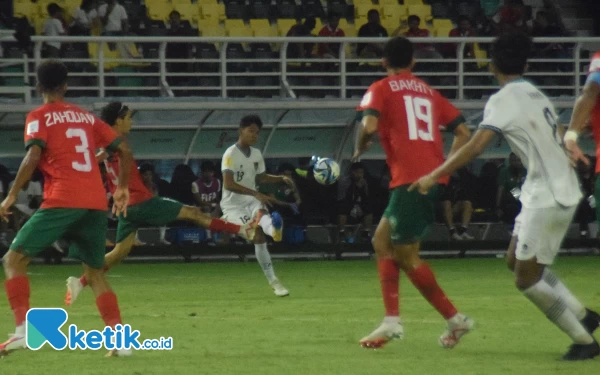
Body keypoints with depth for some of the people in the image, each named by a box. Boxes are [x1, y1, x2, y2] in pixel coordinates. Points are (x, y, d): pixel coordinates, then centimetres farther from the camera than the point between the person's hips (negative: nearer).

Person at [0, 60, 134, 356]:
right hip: (96, 202, 5)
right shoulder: (87, 117, 20)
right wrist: (122, 188, 26)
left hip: (62, 201, -5)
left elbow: (33, 156, -12)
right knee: (94, 272, 18)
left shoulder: (39, 117, 4)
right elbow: (123, 150, 16)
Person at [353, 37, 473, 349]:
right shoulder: (429, 92, 19)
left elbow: (369, 125, -15)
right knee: (382, 241, 15)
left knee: (406, 255, 1)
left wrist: (360, 148, 4)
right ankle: (391, 321, 8)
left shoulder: (381, 89, 3)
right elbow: (463, 133, 14)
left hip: (409, 180, -7)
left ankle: (454, 319, 1)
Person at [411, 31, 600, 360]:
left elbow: (475, 148, -21)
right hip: (564, 189, 9)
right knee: (516, 259, 20)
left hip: (547, 198, -9)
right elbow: (560, 138, 23)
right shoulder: (537, 96, 12)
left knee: (526, 279, -2)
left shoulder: (502, 101, -12)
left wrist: (434, 177, -18)